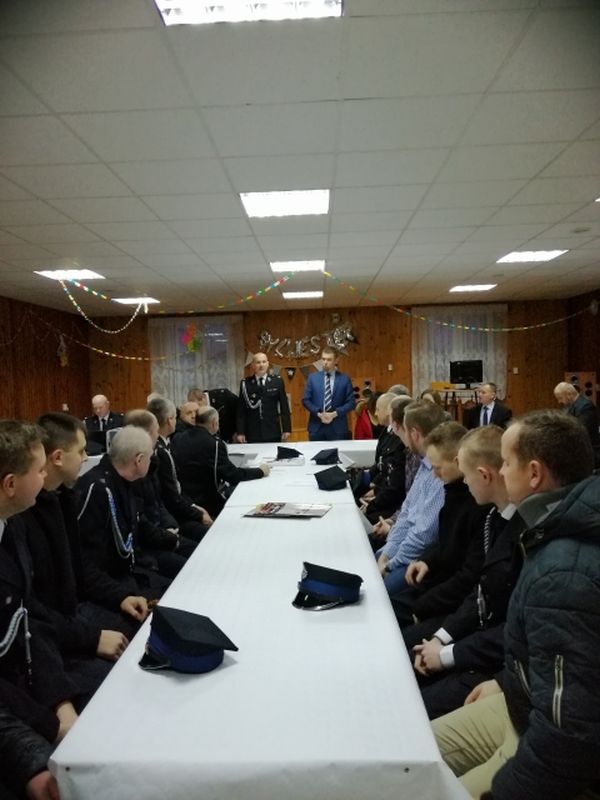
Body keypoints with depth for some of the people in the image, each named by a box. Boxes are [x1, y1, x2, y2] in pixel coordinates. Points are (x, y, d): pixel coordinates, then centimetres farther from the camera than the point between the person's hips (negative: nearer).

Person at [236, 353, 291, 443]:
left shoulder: (277, 381, 5)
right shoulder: (245, 383, 3)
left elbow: (284, 407, 5)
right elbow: (241, 410, 3)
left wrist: (286, 429, 0)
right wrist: (240, 432, -1)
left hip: (273, 434, 1)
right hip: (252, 434, -1)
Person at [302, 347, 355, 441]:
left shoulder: (345, 379, 4)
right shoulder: (312, 377, 7)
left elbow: (351, 402, 0)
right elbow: (305, 400, 4)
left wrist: (335, 414, -13)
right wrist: (318, 413, -10)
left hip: (338, 428, -1)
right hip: (317, 427, 1)